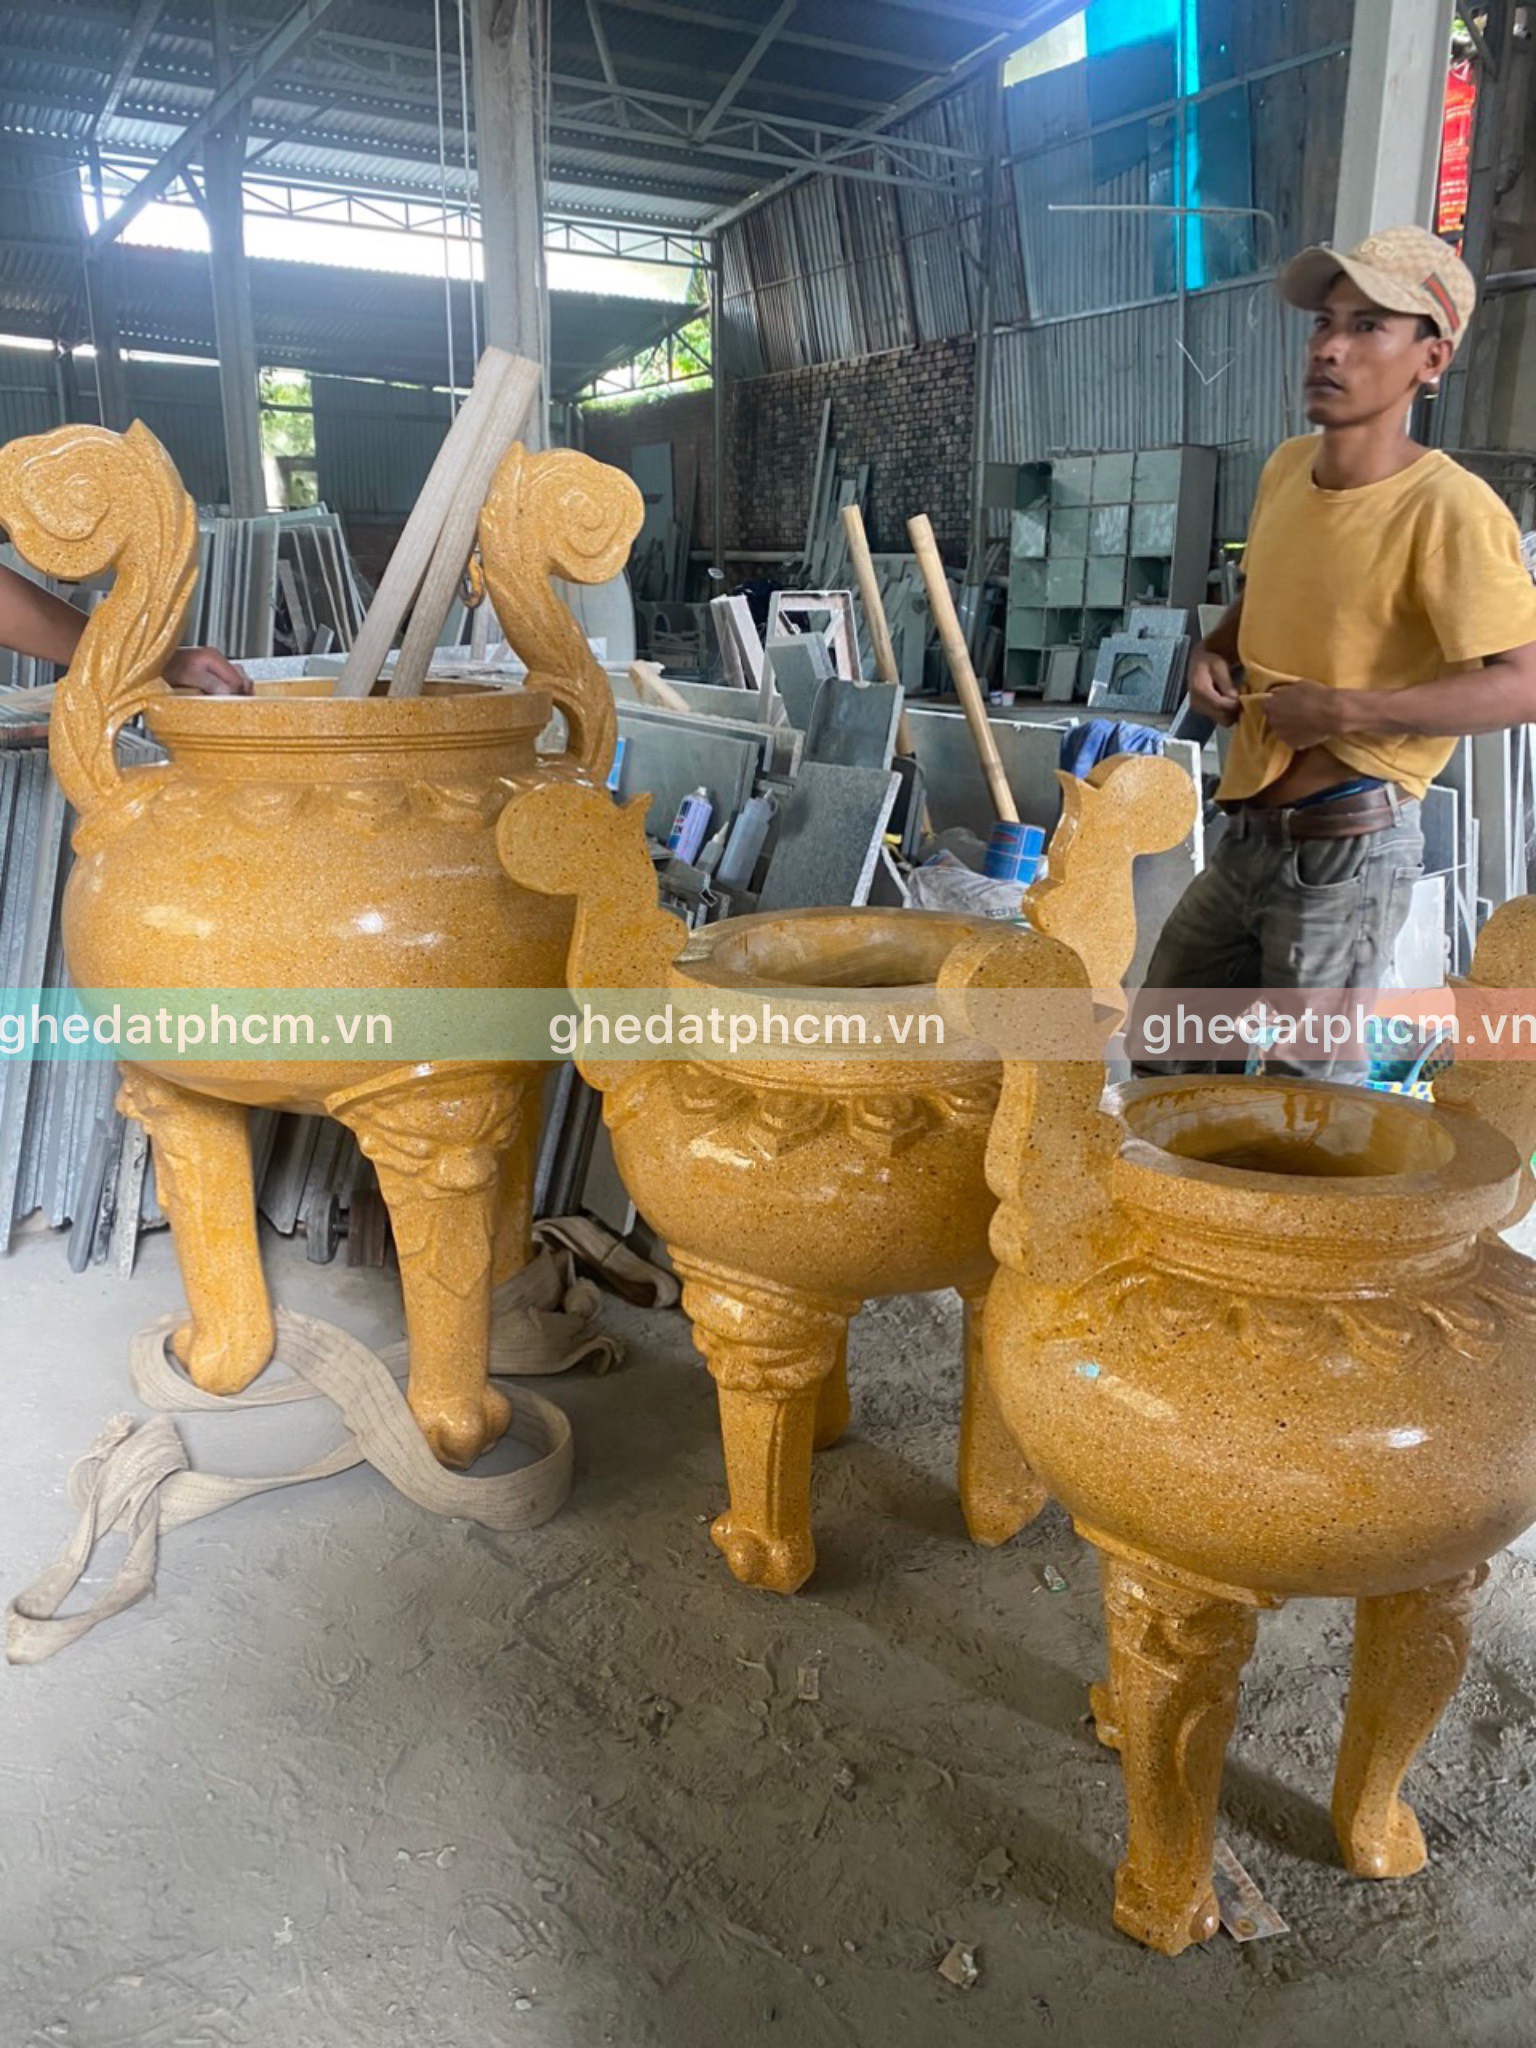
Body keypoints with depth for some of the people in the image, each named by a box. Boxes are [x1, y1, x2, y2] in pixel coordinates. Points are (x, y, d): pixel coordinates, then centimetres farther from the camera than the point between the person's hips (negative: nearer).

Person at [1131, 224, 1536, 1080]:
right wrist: (1215, 654, 4)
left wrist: (1348, 711, -26)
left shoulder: (1448, 508, -18)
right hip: (1251, 836, 8)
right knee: (1160, 1048, 19)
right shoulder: (1287, 468, 6)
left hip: (1348, 855, -8)